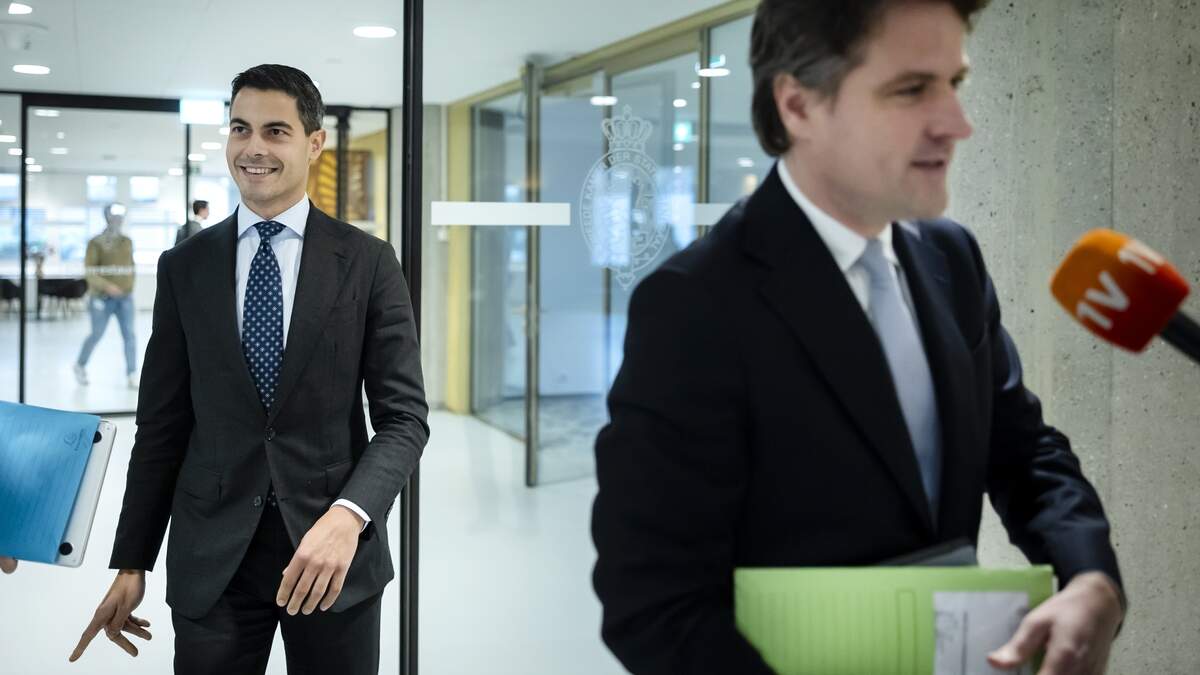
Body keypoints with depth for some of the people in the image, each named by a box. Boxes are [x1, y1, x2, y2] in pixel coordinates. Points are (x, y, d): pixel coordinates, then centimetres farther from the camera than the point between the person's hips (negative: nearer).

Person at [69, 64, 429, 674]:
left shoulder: (368, 262, -2)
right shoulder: (184, 267, 5)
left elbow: (404, 416, -5)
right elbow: (161, 425, 7)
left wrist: (349, 516, -22)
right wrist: (132, 562, 6)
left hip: (336, 551, -1)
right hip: (211, 558, 2)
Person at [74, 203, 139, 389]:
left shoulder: (127, 242, 7)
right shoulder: (95, 244, -7)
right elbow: (89, 271, -13)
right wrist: (107, 286, -25)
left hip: (124, 298, 3)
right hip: (102, 297, -3)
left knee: (129, 335, -8)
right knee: (96, 335, 5)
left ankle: (132, 376, -5)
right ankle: (81, 365, 30)